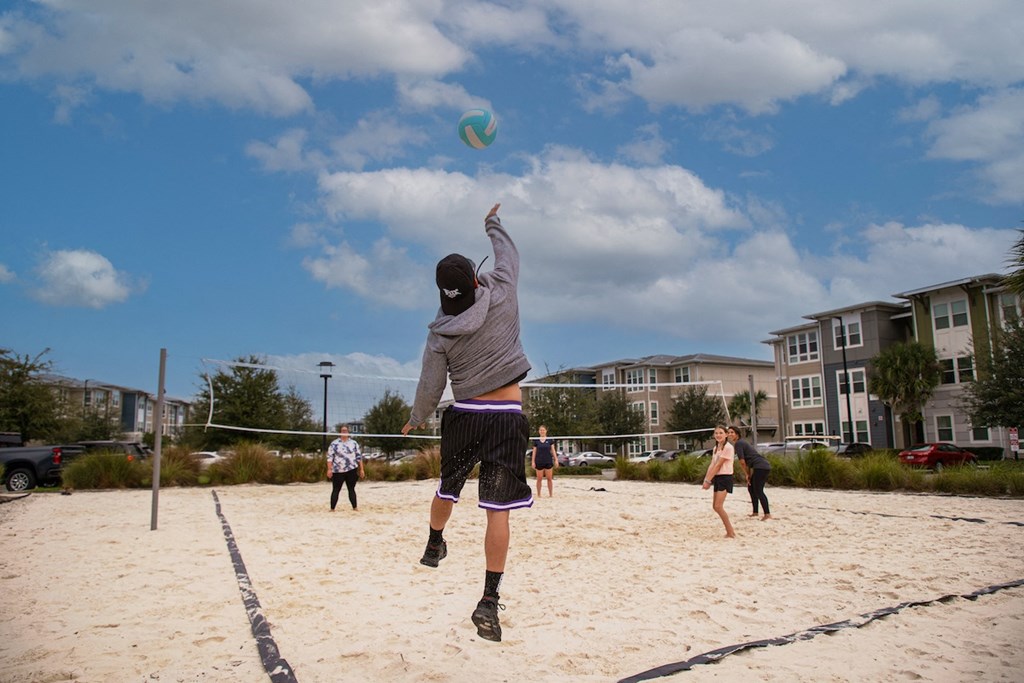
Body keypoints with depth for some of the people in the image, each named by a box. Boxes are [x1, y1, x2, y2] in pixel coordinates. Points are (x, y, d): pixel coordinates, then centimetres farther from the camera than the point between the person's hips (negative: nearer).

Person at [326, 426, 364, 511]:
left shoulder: (353, 443, 8)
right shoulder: (334, 443, 0)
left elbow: (359, 456, 9)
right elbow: (330, 457, -4)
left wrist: (361, 469, 5)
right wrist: (329, 469, -13)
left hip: (351, 470, 2)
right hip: (338, 471, -2)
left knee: (351, 489, 6)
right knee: (336, 490, 2)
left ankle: (355, 507, 8)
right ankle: (332, 509, 5)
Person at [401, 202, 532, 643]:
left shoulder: (440, 334, -4)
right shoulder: (501, 298, -8)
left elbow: (430, 387, 2)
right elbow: (509, 256, 11)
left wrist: (415, 420, 22)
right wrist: (493, 224, 30)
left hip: (463, 416, 2)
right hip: (507, 419, -2)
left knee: (447, 490, 25)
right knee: (498, 509, -4)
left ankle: (434, 546, 50)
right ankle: (489, 601, -4)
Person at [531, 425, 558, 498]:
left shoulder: (550, 440, 3)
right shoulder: (536, 441, 3)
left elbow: (553, 451, 4)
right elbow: (534, 452, 5)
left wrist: (556, 460, -2)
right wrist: (533, 461, -1)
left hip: (548, 461, 0)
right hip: (539, 462, 0)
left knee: (549, 479, 2)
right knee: (539, 479, 2)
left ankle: (550, 494, 10)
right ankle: (538, 494, 11)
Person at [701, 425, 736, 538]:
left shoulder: (728, 447, -13)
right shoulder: (715, 448, 13)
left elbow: (718, 465, -15)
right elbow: (712, 465, 8)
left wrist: (708, 481, -15)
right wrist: (706, 480, -3)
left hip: (725, 478, -9)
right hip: (717, 478, 9)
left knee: (718, 506, -13)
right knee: (715, 506, 8)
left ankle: (730, 533, -2)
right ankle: (729, 530, 18)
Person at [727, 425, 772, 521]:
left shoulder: (738, 444, -8)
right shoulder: (741, 443, 21)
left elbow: (742, 462, -11)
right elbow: (747, 461, 20)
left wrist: (747, 475, 1)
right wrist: (749, 475, 14)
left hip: (761, 467, -10)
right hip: (764, 466, 10)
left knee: (758, 491, -9)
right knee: (751, 488, 16)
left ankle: (767, 514, -12)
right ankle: (755, 512, 22)